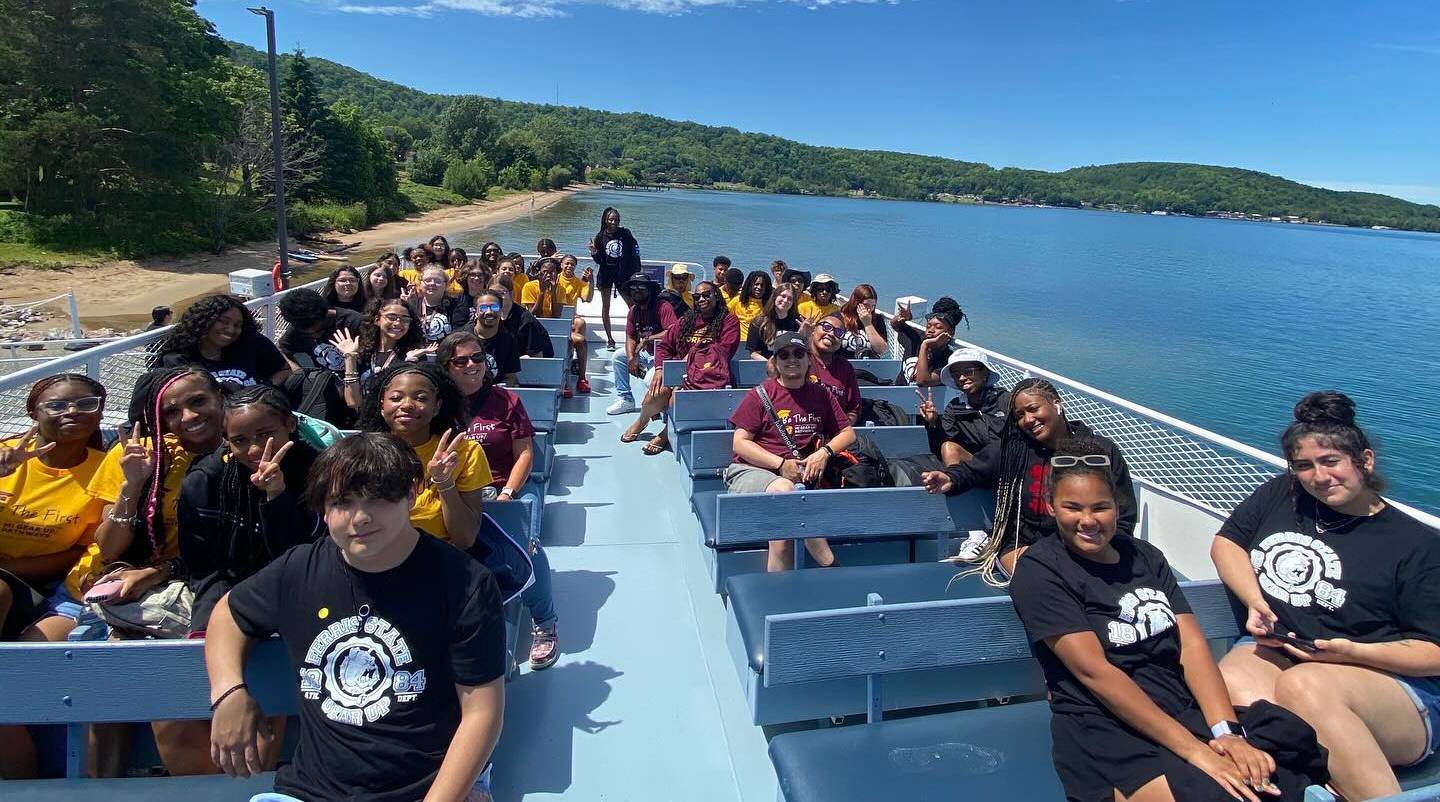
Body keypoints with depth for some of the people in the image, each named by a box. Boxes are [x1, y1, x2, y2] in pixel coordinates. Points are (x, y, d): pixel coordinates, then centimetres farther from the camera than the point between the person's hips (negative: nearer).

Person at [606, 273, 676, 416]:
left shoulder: (663, 307, -18)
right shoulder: (634, 310, 6)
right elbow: (630, 338, 5)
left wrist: (647, 339, -26)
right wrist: (631, 359, -13)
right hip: (645, 353, 8)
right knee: (617, 357, 5)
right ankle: (625, 399, 9)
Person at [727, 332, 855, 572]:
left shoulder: (821, 395, 16)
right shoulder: (760, 394, 4)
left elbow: (848, 433, 19)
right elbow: (740, 443, -1)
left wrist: (824, 452, -3)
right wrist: (781, 464, -11)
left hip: (801, 475, 3)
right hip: (751, 471, -3)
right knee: (783, 489, -36)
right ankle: (831, 566, -29)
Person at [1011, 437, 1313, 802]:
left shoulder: (1145, 556, 12)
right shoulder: (1039, 570, -7)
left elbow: (1191, 642, 3)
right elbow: (1094, 671, -14)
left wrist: (1228, 731, -12)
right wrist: (1191, 748, -18)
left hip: (1189, 713, 5)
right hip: (1108, 736, -5)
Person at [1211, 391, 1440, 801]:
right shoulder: (1280, 495, 16)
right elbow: (1226, 543, 19)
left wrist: (1351, 651, -16)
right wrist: (1255, 602, 1)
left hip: (1391, 682, -2)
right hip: (1274, 651, 3)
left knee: (1302, 686, -39)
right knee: (1232, 680, -35)